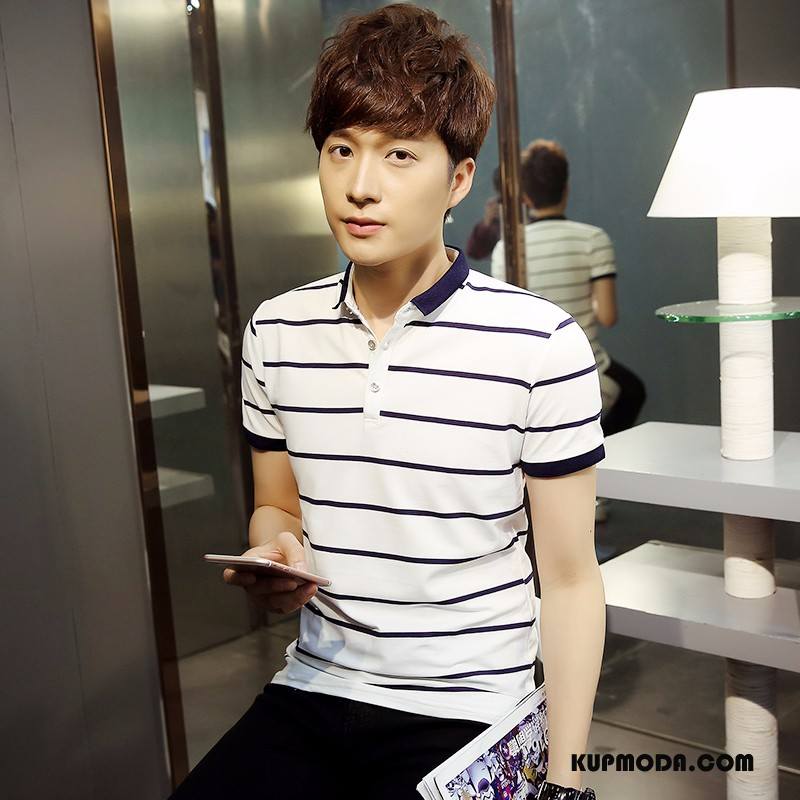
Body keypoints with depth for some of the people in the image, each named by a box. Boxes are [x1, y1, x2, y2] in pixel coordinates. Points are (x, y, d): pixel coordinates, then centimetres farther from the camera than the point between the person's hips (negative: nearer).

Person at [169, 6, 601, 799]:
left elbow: (570, 578, -6)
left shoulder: (540, 344, -13)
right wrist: (275, 556, -7)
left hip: (464, 710, -3)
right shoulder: (275, 331, 1)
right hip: (313, 687, 4)